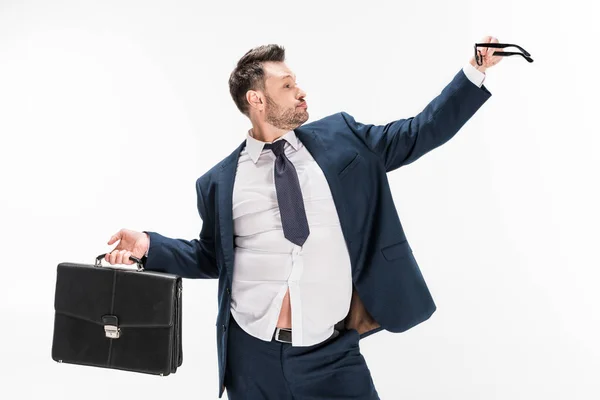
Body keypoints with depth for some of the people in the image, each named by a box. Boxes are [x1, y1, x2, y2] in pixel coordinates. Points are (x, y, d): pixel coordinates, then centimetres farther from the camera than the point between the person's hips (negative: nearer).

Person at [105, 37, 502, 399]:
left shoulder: (341, 137, 6)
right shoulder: (220, 180, 4)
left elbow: (420, 133, 7)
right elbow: (212, 256, 14)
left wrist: (475, 71, 3)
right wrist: (150, 245, 0)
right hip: (253, 354, 0)